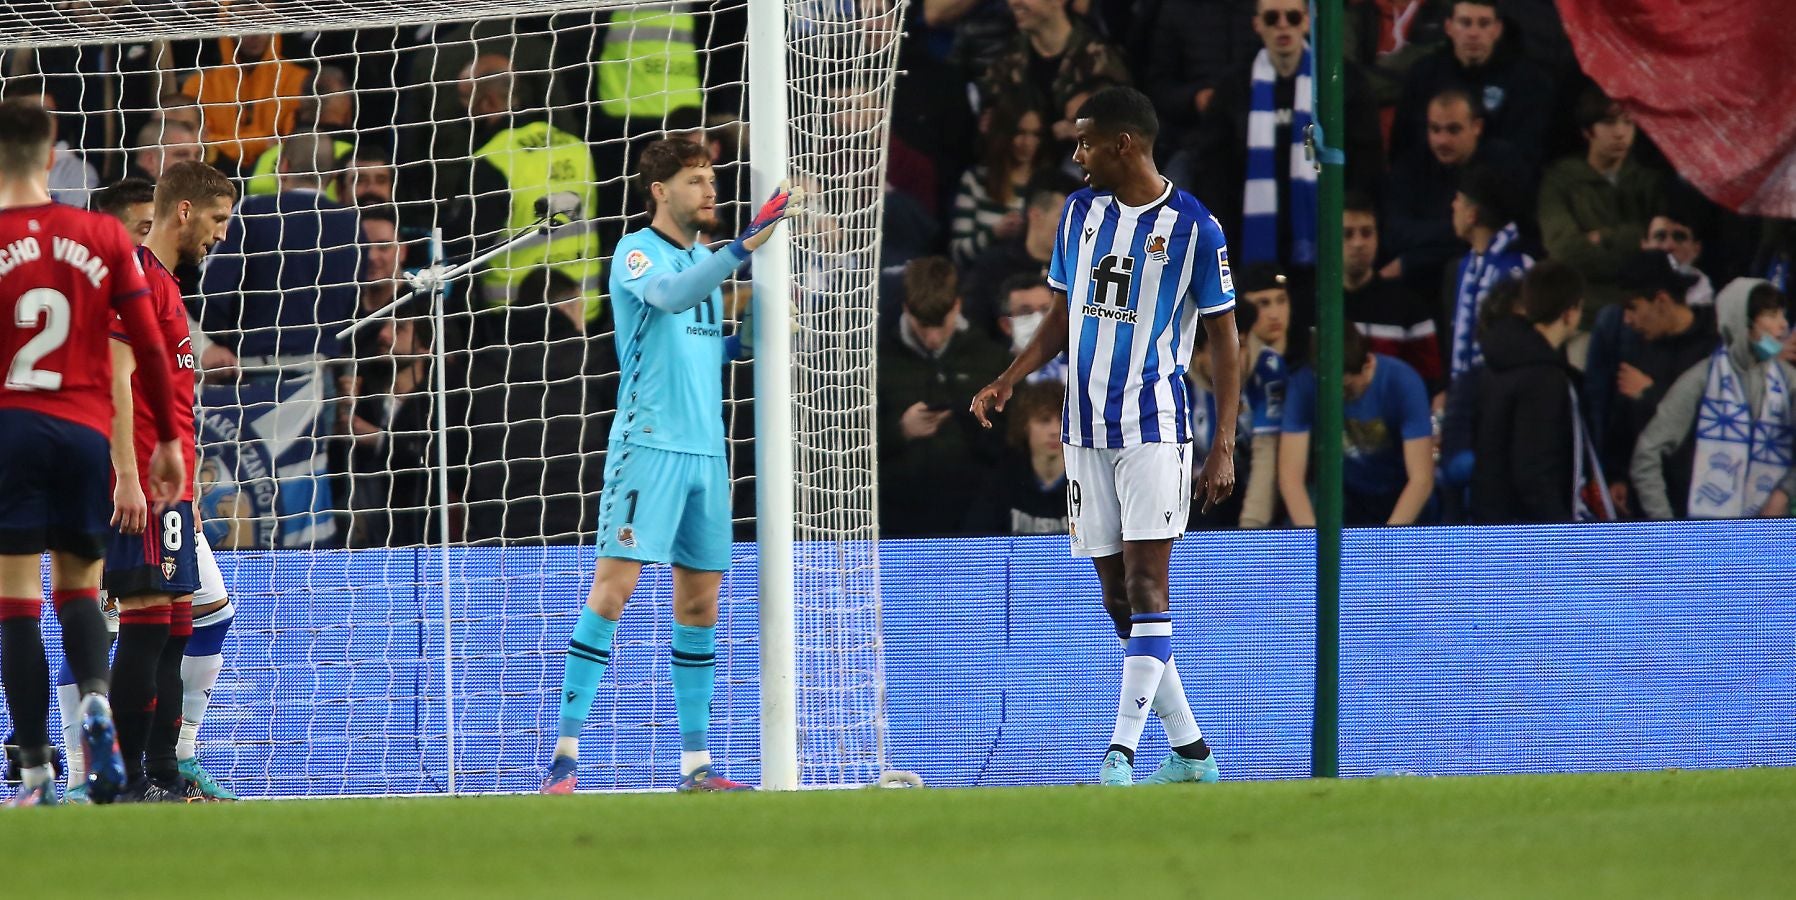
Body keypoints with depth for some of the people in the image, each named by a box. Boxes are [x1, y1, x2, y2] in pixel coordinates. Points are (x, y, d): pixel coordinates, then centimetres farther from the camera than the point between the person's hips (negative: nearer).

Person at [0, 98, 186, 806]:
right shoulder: (105, 238, 4)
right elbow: (150, 348, 4)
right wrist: (168, 440, 12)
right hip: (86, 429, 3)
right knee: (77, 586, 15)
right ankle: (95, 696, -16)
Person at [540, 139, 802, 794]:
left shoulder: (705, 258, 17)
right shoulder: (637, 251, -6)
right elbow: (671, 296, -27)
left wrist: (751, 340, 11)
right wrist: (744, 246, -35)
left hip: (706, 450, 7)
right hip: (648, 444, -7)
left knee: (699, 603, 7)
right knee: (613, 588, -12)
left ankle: (695, 763, 10)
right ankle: (566, 751, -12)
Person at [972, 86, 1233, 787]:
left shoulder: (1192, 226, -5)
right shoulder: (1080, 211, 11)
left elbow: (1224, 341, -2)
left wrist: (1224, 447, -8)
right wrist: (1009, 381, 7)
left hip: (1154, 429, -6)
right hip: (1086, 432, 6)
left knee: (1146, 585, -12)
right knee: (1117, 597, 5)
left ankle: (1123, 749, -16)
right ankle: (1189, 751, 12)